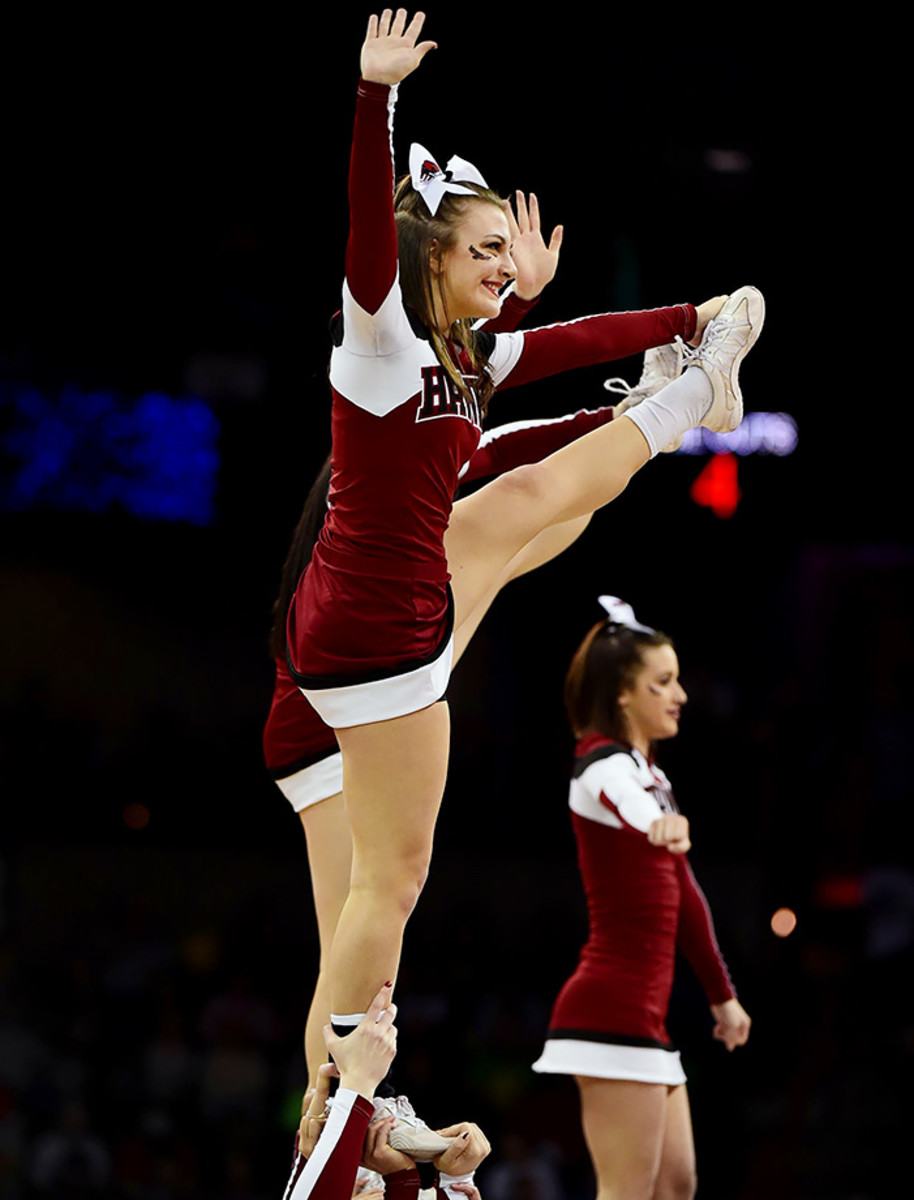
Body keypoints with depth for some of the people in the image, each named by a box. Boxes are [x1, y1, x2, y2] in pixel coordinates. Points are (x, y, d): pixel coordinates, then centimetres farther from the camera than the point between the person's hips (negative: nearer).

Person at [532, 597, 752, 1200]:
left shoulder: (648, 772, 19)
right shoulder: (604, 765, -12)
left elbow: (683, 891, 28)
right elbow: (623, 800, -39)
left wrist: (722, 992, 33)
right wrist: (657, 823, -63)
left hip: (643, 1011, 10)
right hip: (614, 1009, -10)